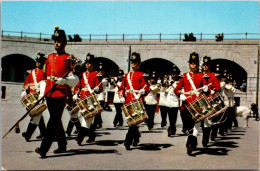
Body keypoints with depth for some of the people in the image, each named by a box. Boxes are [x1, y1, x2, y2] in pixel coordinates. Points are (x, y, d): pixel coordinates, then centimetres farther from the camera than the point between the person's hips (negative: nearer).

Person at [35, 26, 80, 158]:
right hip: (49, 93, 7)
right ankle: (62, 146, 27)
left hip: (61, 93, -7)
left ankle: (44, 149, -10)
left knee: (53, 121, -8)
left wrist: (64, 80, -25)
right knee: (56, 121, 14)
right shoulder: (50, 58, 14)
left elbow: (76, 80, -9)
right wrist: (43, 90, 16)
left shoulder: (69, 59, -3)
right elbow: (44, 75, 23)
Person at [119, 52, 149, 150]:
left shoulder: (142, 75, 3)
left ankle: (128, 141, -15)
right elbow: (122, 88, 21)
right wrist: (122, 97, 5)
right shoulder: (126, 75, 18)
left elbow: (146, 88, -5)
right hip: (128, 101, 5)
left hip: (137, 100, -5)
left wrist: (140, 93, -22)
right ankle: (136, 137, 31)